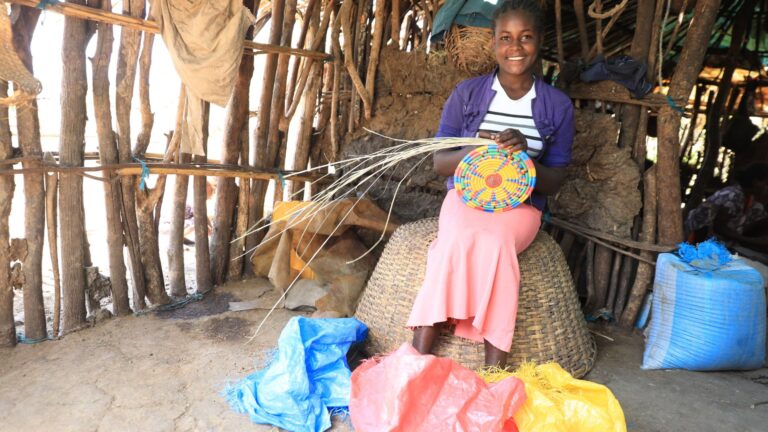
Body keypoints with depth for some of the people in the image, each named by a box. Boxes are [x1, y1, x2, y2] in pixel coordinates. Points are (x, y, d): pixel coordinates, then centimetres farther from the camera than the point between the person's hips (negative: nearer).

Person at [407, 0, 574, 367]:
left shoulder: (558, 106, 2)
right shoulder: (467, 93, 2)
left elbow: (553, 184, 2)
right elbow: (440, 164, 2)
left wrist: (525, 156, -20)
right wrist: (475, 151, -20)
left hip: (520, 206, 0)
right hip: (465, 197, 0)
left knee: (490, 239, -34)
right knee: (464, 237, -34)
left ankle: (492, 372, -30)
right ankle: (419, 356, -31)